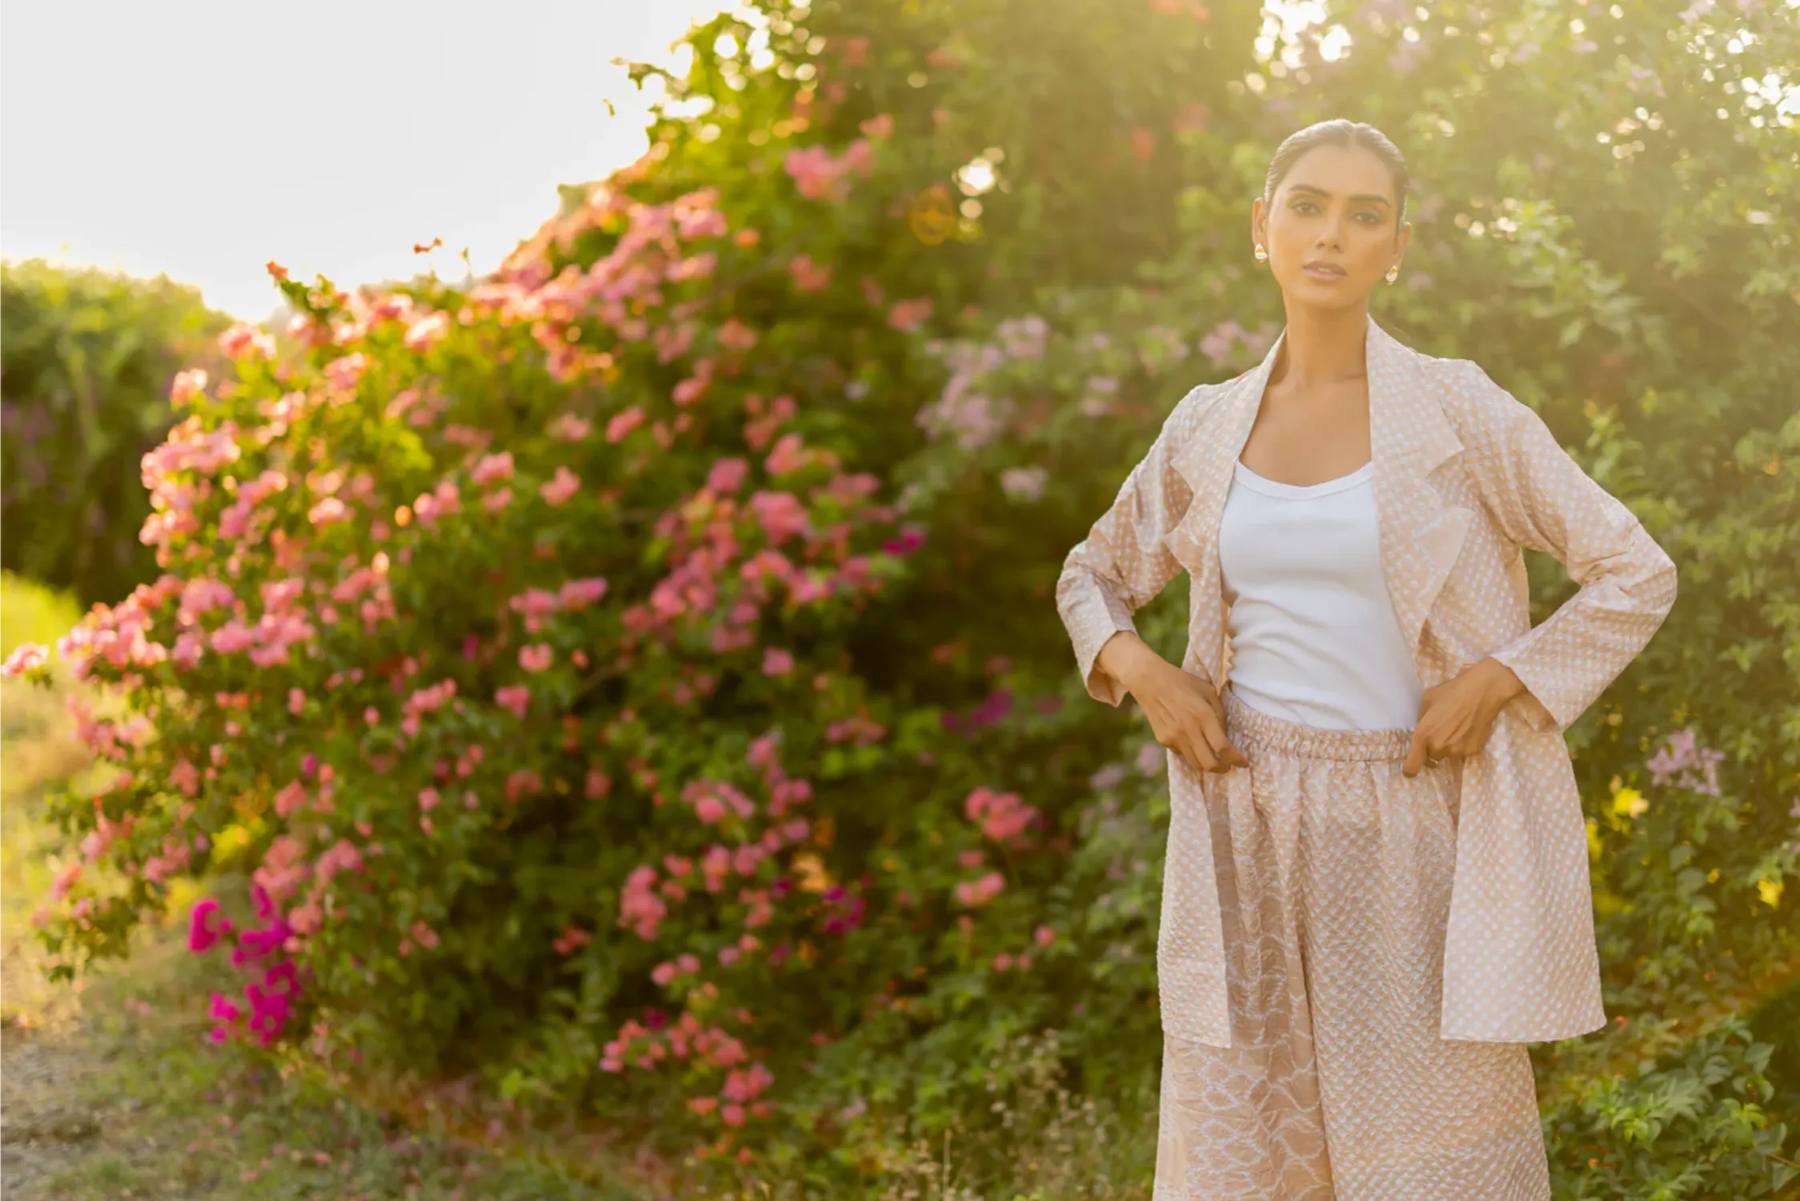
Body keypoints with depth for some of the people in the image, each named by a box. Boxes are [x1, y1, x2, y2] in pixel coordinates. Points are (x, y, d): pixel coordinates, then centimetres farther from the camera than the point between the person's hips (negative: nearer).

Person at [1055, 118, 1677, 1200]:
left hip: (1414, 821, -3)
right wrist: (1142, 673, 0)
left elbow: (1638, 576, -2)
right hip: (1250, 818, 3)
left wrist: (1496, 681, -13)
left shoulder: (1460, 410, -4)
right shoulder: (1208, 428, 6)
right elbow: (1093, 577, 19)